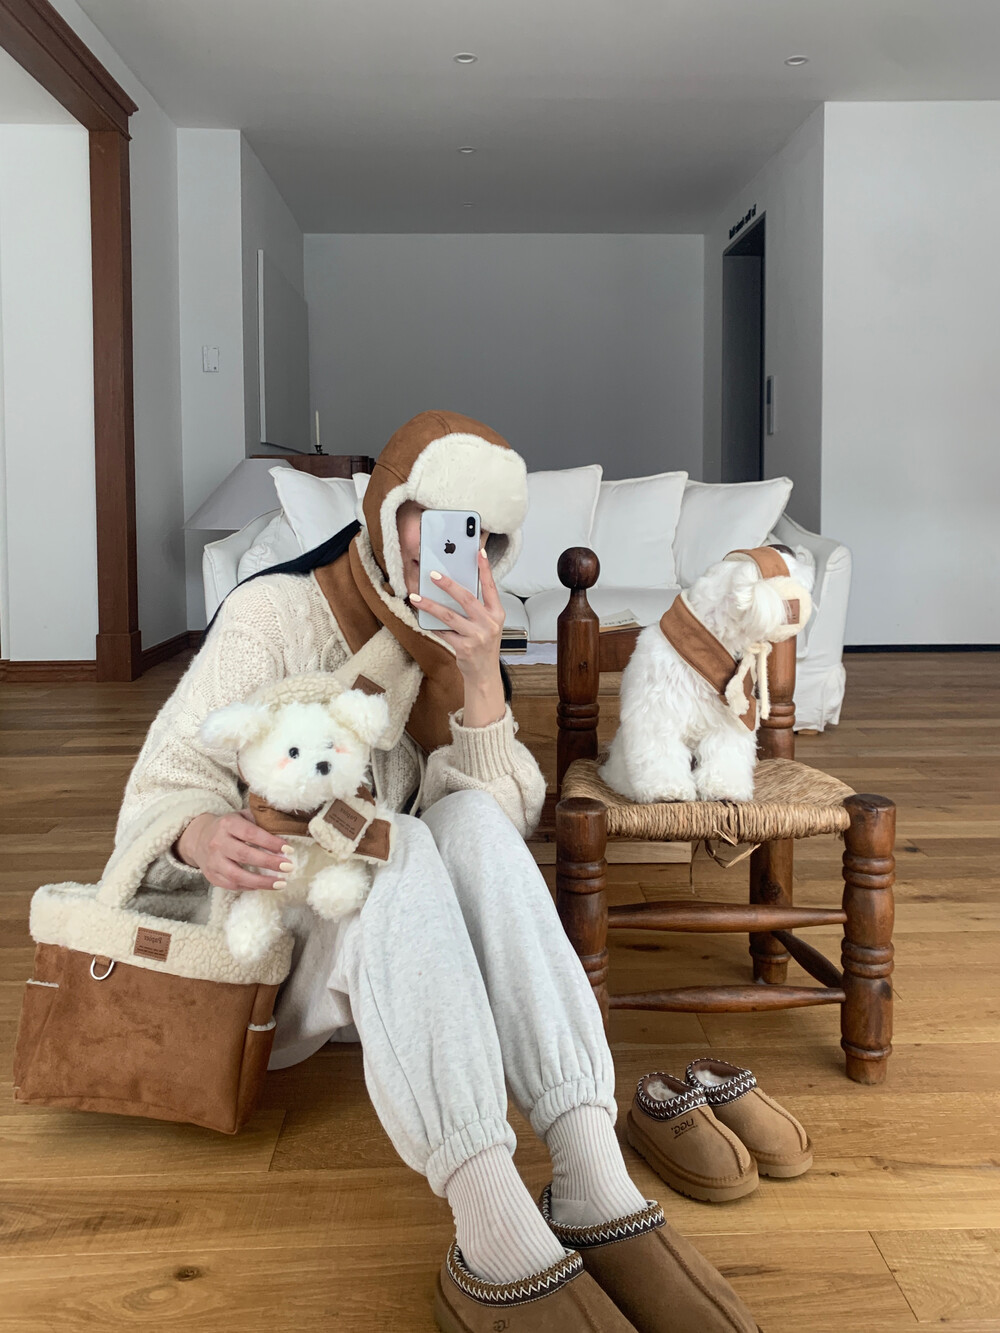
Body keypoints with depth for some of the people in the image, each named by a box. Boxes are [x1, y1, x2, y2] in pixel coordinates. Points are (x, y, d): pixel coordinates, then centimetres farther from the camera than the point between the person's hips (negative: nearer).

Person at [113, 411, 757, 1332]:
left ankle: (595, 1186, -40)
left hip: (388, 937, 4)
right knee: (397, 840, -34)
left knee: (472, 822, -28)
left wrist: (481, 674, -20)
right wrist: (202, 836, -37)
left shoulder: (455, 637, 8)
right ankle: (497, 1237, -50)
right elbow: (161, 792, -13)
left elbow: (500, 817, -6)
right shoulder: (275, 611, -7)